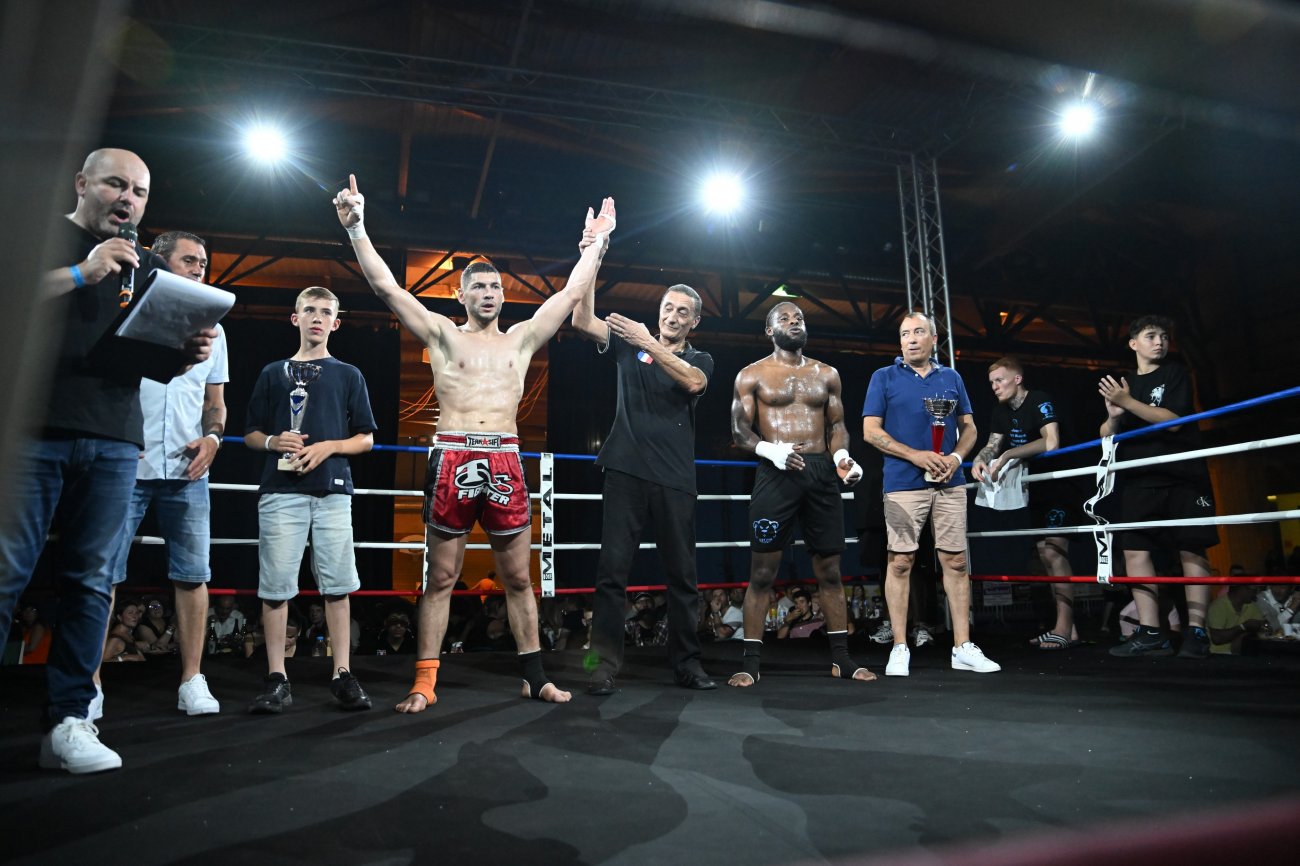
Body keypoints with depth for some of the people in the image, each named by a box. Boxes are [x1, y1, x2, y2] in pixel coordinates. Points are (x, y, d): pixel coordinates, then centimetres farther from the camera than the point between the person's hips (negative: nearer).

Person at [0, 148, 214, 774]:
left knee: (89, 582, 2)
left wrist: (191, 353, -1)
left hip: (112, 441, 3)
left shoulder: (147, 269, 21)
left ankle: (68, 721, 7)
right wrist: (81, 273, -13)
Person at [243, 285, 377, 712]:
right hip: (281, 491, 1)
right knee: (275, 585, -1)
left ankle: (342, 675, 5)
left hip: (333, 491, 0)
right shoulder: (274, 373, 13)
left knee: (337, 584, -2)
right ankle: (277, 679, 7)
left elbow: (366, 439, 11)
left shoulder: (349, 376, 13)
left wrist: (328, 446, -7)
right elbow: (251, 434, 14)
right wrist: (274, 442, -7)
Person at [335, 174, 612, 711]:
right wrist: (356, 229, -2)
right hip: (452, 461, -2)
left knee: (518, 579, 9)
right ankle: (424, 683, 11)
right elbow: (386, 286, 3)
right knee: (441, 579, 4)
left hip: (505, 462, 2)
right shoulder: (442, 335, 9)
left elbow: (572, 292, 16)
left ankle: (535, 676, 18)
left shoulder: (522, 338, 15)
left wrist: (597, 242, 17)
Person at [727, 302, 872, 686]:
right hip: (775, 474, -3)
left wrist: (841, 456, -5)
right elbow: (739, 431, -1)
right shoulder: (752, 375, 6)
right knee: (762, 572, -3)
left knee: (830, 570, 8)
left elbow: (837, 425, 16)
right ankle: (750, 661, 4)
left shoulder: (827, 374, 16)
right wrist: (770, 450, -19)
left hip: (822, 474, 4)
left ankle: (841, 657, 18)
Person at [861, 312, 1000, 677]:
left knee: (956, 561, 3)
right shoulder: (884, 377, 4)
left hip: (949, 483, 3)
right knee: (901, 562, -2)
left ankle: (963, 647, 12)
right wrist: (917, 455, -12)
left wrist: (957, 457, -7)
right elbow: (871, 431, -3)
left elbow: (969, 427, 14)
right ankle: (900, 649, 7)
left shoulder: (951, 378, 14)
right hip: (903, 484, -3)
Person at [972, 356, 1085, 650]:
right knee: (1046, 554, 8)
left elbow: (1051, 443, -30)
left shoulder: (1040, 400, -16)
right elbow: (993, 444, 5)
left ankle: (1063, 629, -13)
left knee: (1053, 550, -16)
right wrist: (980, 460, -17)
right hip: (1038, 489, 8)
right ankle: (1067, 628, 15)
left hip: (1061, 486, -8)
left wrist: (1007, 456, -31)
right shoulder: (1002, 410, 8)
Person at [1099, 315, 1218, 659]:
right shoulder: (1121, 384, 16)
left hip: (1183, 476, -3)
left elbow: (1173, 420, -10)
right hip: (1138, 480, 4)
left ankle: (1196, 632, 3)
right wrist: (1113, 416, -8)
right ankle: (1150, 633, -1)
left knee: (1192, 550, -3)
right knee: (1134, 550, -4)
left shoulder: (1176, 373, 4)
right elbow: (1105, 434, 13)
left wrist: (1128, 402, -18)